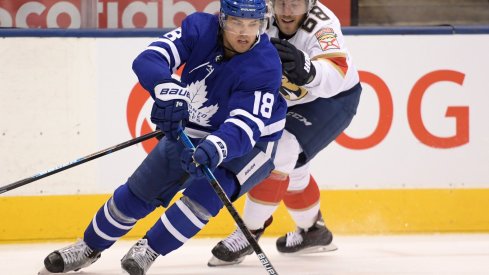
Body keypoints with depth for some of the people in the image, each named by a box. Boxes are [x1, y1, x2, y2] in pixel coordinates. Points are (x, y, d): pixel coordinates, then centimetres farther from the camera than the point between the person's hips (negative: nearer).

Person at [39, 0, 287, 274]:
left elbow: (244, 127, -39)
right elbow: (149, 60, -30)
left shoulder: (266, 66, -30)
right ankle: (90, 247, 32)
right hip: (189, 131, 4)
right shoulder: (199, 28, -20)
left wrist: (212, 151, -58)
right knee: (139, 191, 9)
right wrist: (167, 89, -52)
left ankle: (150, 249, -13)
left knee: (206, 189, -30)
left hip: (252, 142, -4)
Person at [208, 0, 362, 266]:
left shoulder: (322, 25, -35)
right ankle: (314, 231, 43)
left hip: (334, 98, -7)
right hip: (292, 101, 7)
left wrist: (307, 70, -72)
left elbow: (334, 76, -52)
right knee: (291, 166, 19)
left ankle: (250, 233, -12)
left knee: (280, 151, -22)